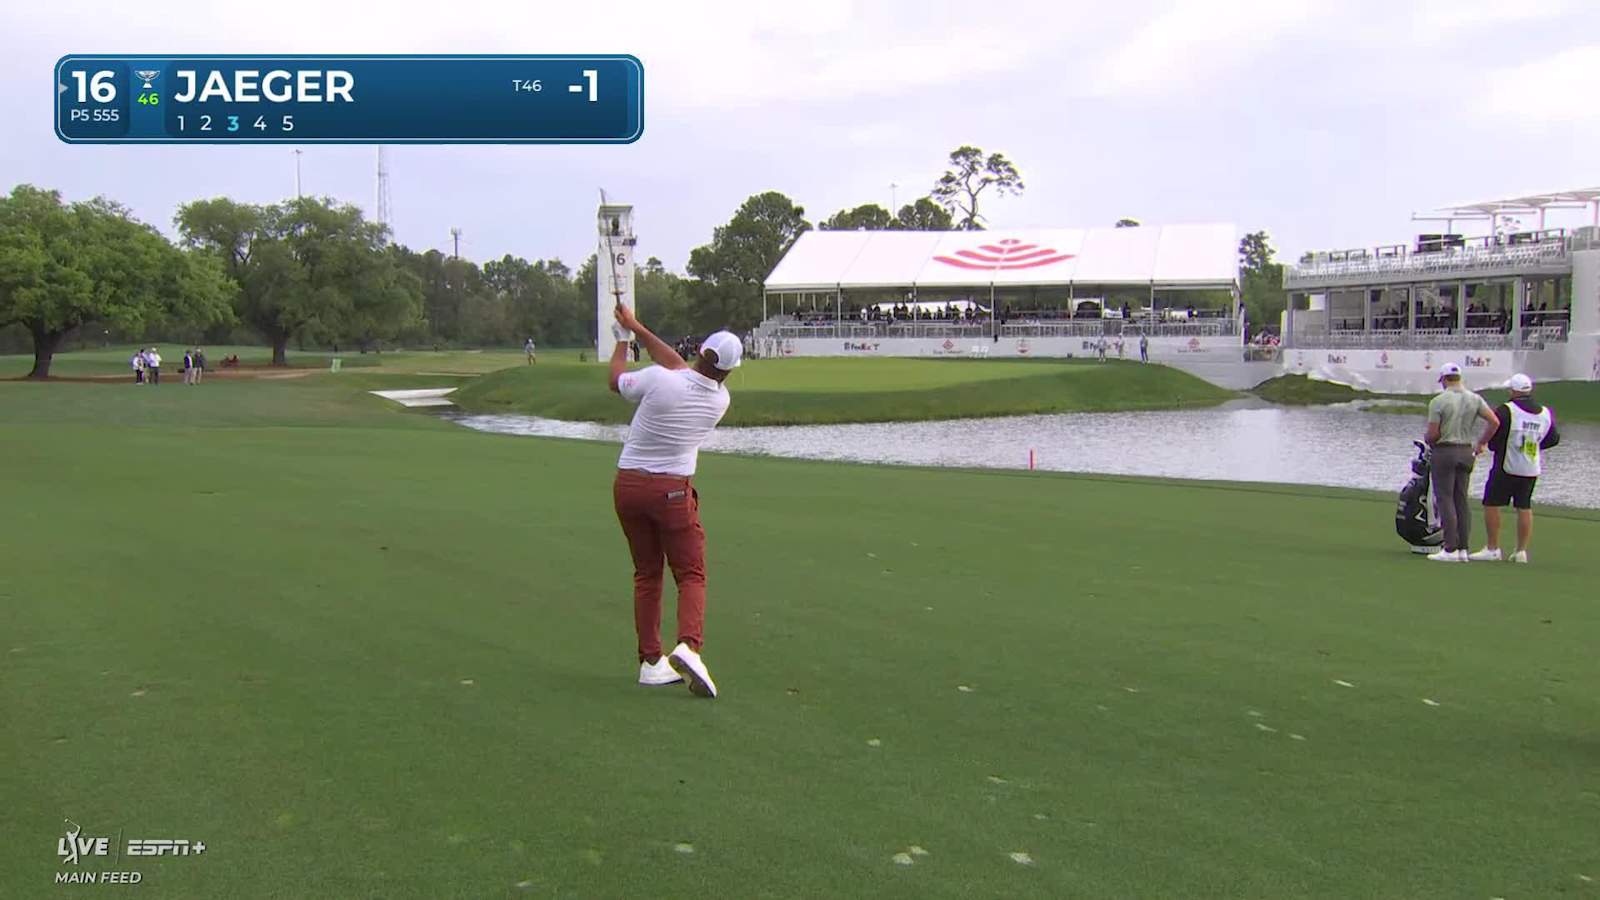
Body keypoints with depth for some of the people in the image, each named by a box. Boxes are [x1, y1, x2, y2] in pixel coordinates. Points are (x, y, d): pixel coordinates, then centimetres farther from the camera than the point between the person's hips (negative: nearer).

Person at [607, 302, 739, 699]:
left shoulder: (659, 380, -13)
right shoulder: (720, 400, -1)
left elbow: (616, 380, 8)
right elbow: (678, 365, 12)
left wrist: (623, 339, 24)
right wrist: (637, 328, 17)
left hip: (627, 484, 1)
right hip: (672, 491, -1)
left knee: (646, 574, 12)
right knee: (691, 575, 3)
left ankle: (650, 661, 12)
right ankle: (688, 647, -22)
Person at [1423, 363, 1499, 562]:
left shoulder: (1438, 401, -10)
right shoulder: (1475, 399, 5)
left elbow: (1433, 434, -13)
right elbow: (1495, 422, -2)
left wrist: (1426, 439, 9)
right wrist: (1481, 443, 9)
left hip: (1444, 452, -5)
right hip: (1467, 452, 5)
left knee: (1445, 500, -4)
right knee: (1462, 500, 9)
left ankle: (1450, 549, -8)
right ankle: (1463, 549, 8)